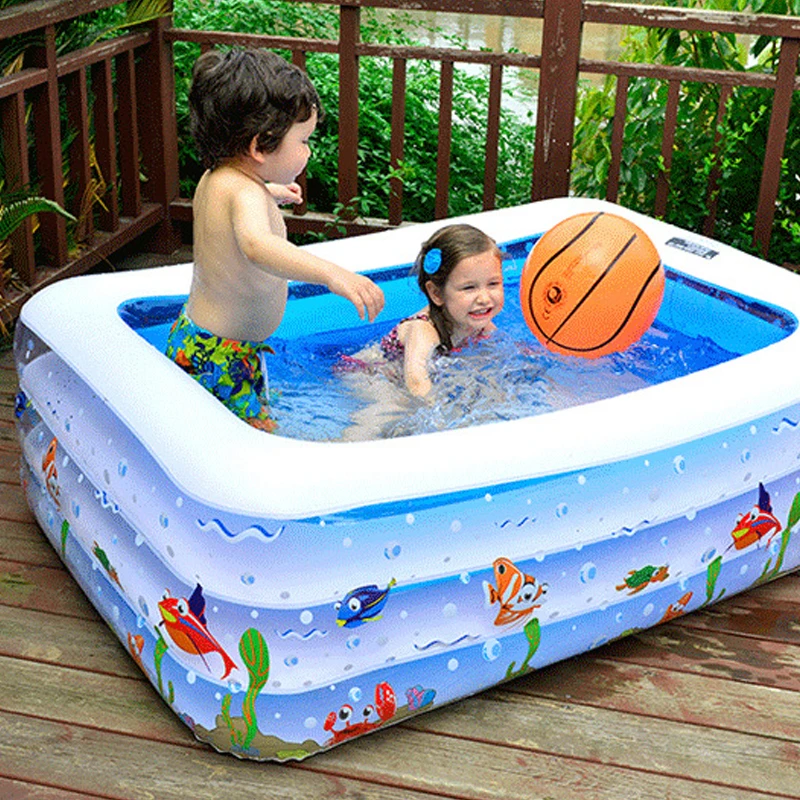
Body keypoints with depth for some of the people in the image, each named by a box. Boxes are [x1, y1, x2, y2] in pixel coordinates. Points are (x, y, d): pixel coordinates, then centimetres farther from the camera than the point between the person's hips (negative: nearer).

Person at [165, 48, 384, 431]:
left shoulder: (215, 178, 4)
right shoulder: (244, 194, -27)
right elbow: (257, 246, -51)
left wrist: (270, 193, 39)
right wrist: (331, 273, -63)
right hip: (218, 359, -10)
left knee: (261, 423, 22)